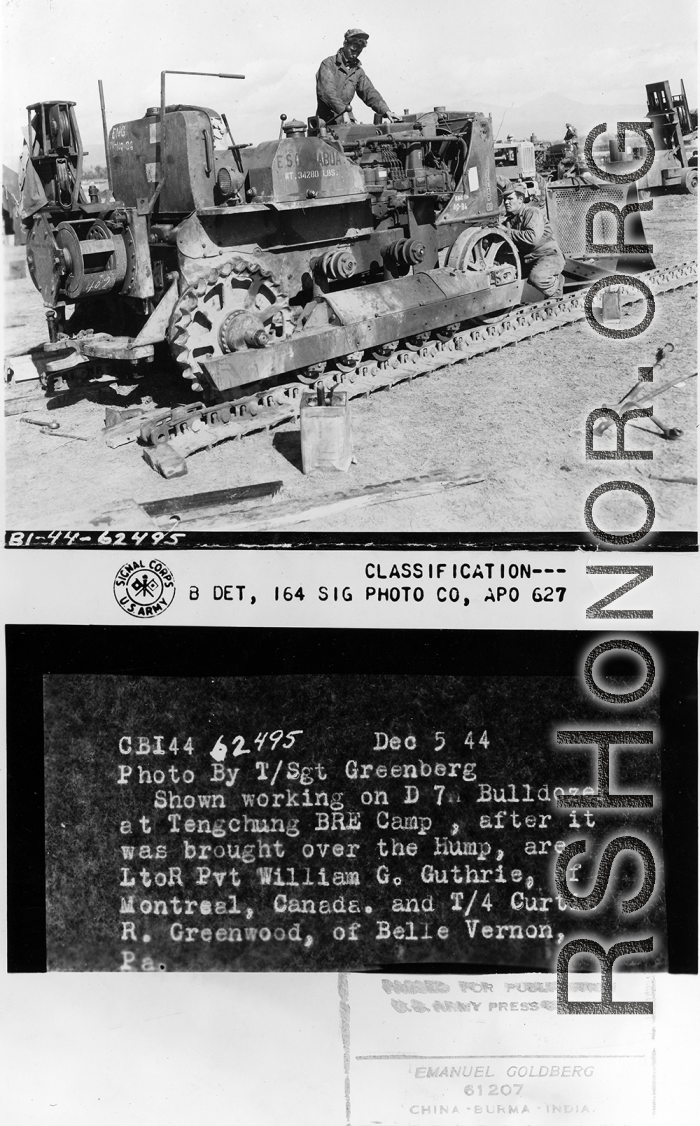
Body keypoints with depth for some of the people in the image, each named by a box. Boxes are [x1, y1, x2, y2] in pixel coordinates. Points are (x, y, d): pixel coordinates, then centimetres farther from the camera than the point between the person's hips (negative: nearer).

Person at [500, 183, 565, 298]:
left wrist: (510, 232, -24)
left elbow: (533, 237, -30)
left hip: (549, 256, -9)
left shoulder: (533, 212, -13)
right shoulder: (510, 218, 11)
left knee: (536, 277, -37)